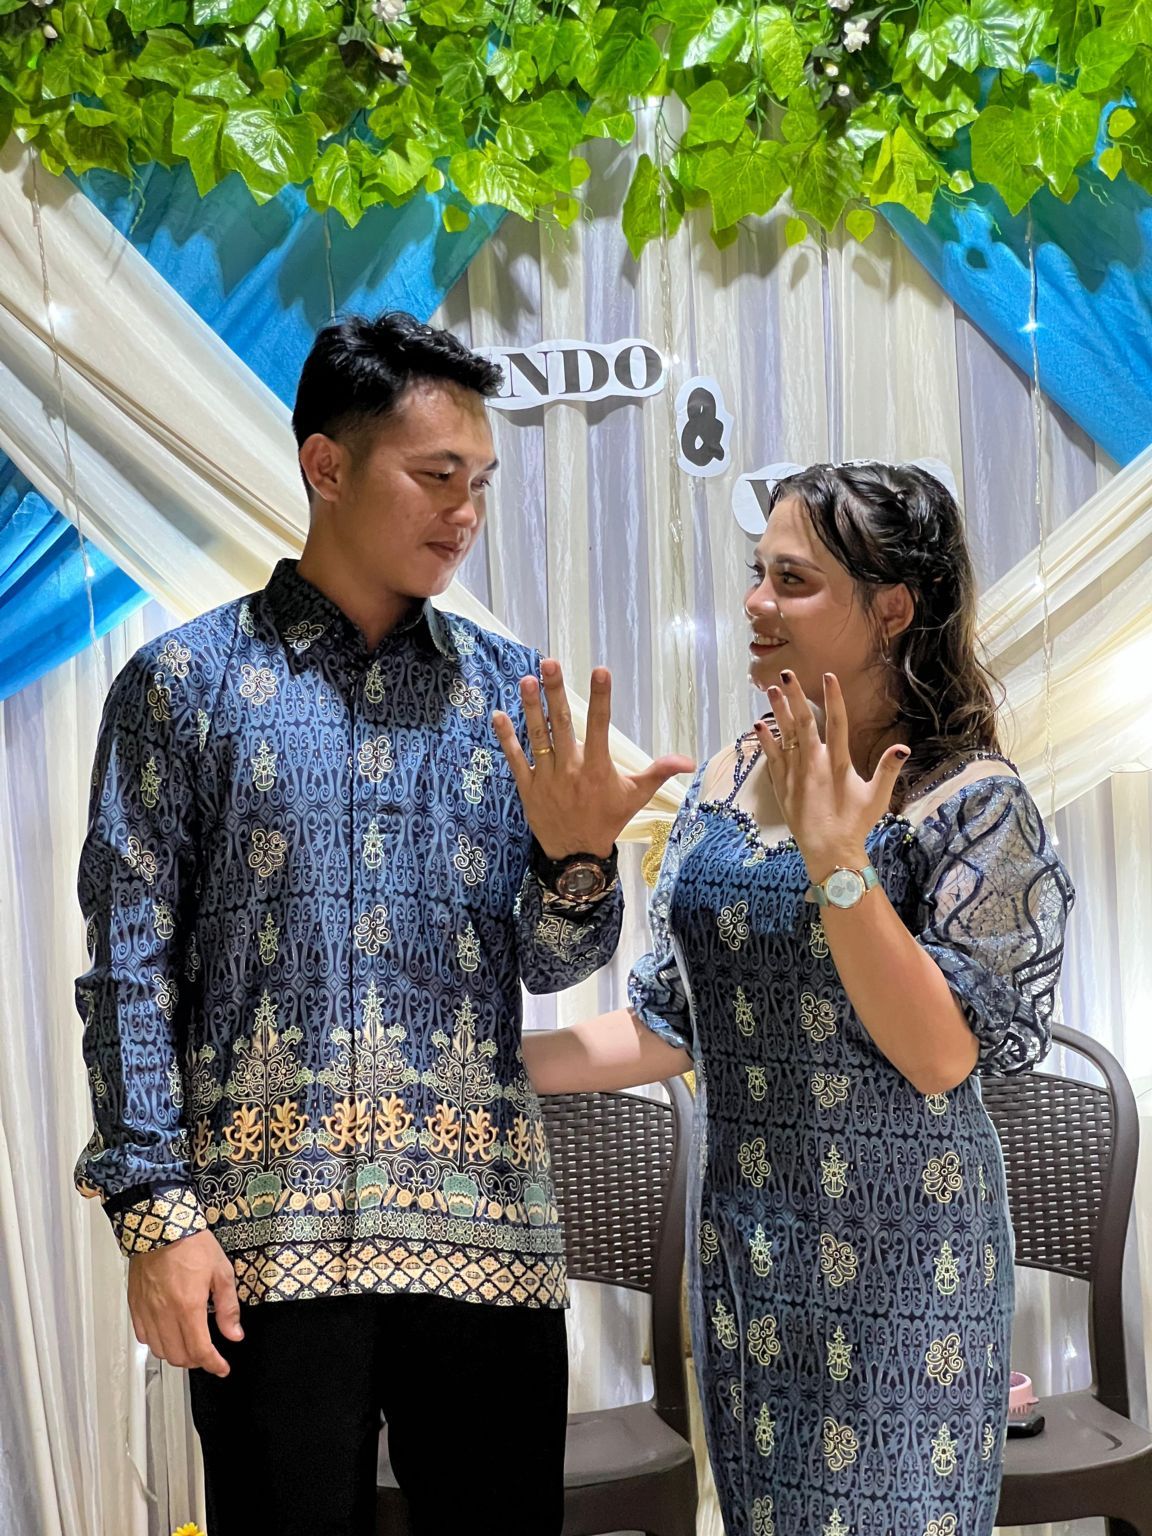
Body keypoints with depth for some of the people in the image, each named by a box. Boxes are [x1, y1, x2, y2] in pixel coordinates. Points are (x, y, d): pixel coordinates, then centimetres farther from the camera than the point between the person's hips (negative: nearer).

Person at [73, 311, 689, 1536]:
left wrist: (577, 855, -14)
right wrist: (154, 1210, -8)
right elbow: (132, 964, -1)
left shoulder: (511, 691, 10)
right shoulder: (184, 682, 2)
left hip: (485, 1223, 3)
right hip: (267, 1234, -2)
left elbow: (553, 963, 7)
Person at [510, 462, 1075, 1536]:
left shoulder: (969, 803, -13)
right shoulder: (726, 787, 3)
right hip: (741, 1242, 6)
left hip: (896, 1261, -5)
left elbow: (941, 1057, -20)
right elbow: (670, 1028, 8)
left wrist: (836, 865, -28)